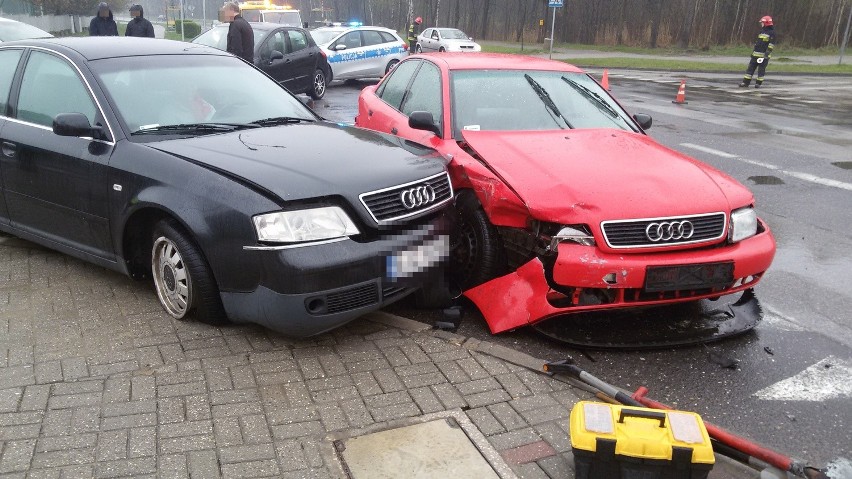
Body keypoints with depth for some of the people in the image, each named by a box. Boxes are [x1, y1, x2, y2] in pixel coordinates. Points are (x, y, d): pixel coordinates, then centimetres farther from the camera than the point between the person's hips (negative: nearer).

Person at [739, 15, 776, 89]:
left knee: (761, 69, -3)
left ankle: (758, 83, 5)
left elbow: (771, 44, -12)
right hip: (756, 54, 7)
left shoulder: (771, 32, -6)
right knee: (751, 67, 2)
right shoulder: (762, 31, 19)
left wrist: (767, 53, -20)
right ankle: (745, 82, 2)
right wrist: (753, 51, 22)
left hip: (764, 55, -7)